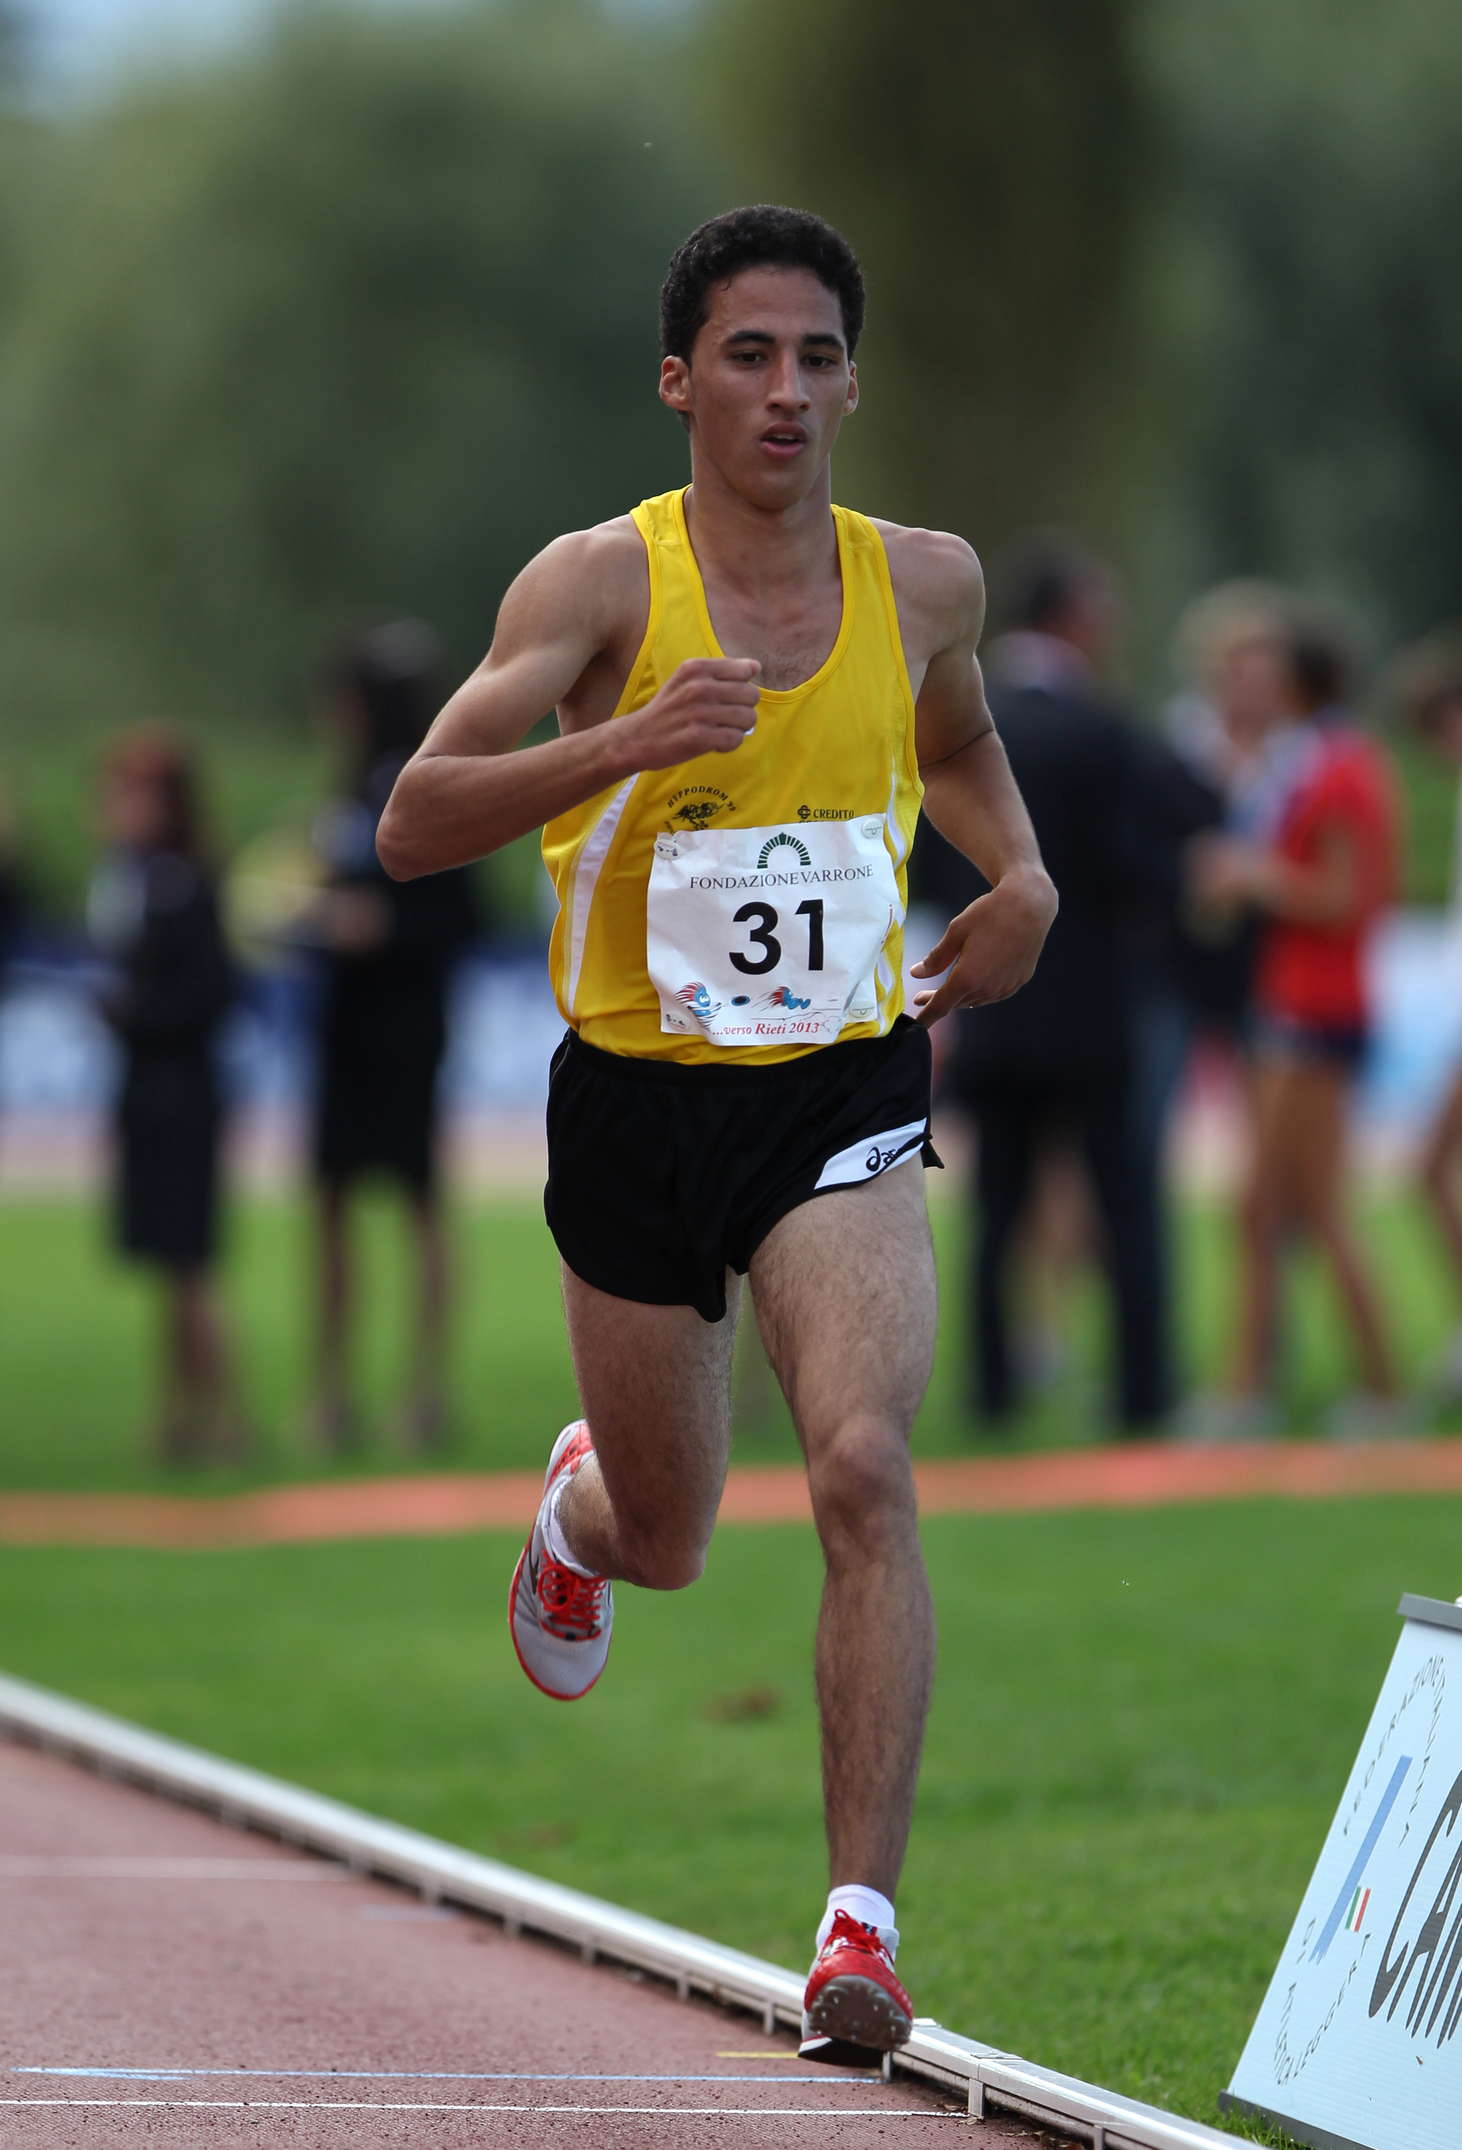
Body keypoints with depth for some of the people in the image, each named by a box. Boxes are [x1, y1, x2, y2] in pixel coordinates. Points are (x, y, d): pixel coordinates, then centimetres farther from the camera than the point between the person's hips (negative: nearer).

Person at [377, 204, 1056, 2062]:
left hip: (844, 1094, 1)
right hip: (639, 1100, -1)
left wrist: (1022, 877, 7)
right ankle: (582, 1508, 54)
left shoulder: (927, 581, 1)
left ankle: (863, 1917, -20)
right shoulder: (602, 583, -11)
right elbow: (413, 826, -20)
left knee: (864, 1465, -23)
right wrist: (625, 741, -34)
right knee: (669, 1540, 14)